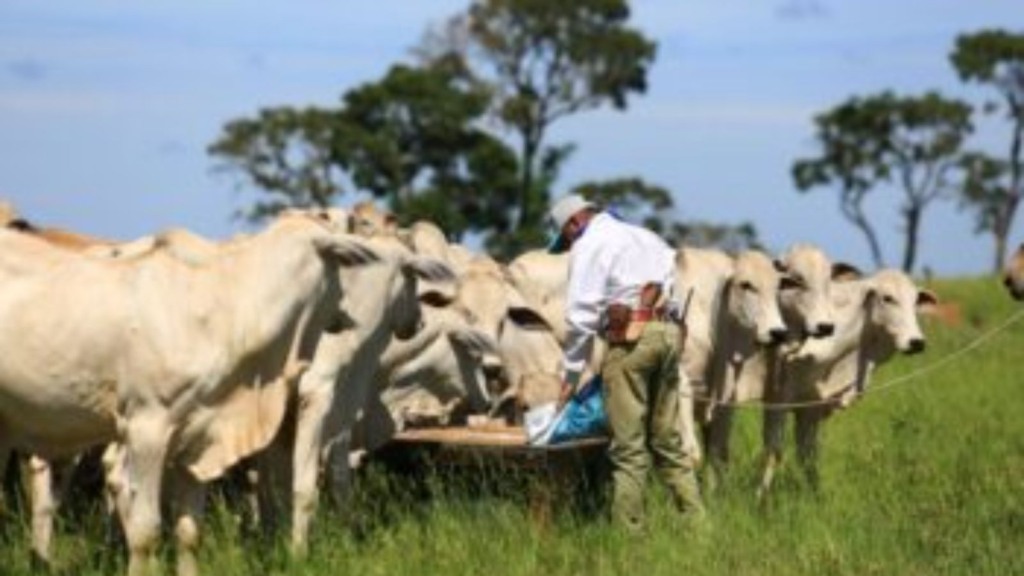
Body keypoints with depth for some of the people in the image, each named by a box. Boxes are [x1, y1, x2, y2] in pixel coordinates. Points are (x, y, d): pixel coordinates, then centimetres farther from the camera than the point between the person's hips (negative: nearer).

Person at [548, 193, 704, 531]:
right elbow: (671, 288, 19)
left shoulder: (590, 244, 2)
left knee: (628, 445, -5)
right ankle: (696, 520, 9)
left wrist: (571, 373, -1)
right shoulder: (646, 238, 26)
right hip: (669, 331, 7)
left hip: (631, 335, -7)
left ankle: (628, 527, -6)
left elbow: (582, 313, -5)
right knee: (667, 438, 12)